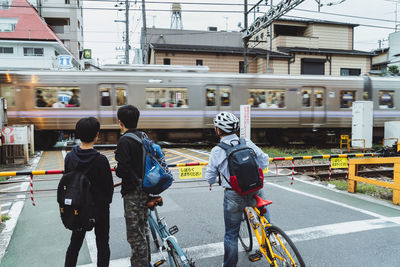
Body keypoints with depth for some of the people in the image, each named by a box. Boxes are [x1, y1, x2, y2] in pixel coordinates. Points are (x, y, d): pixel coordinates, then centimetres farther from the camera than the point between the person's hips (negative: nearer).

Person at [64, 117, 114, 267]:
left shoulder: (69, 157, -8)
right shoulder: (100, 160, -23)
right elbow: (109, 186, -14)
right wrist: (107, 200, 7)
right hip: (99, 208, -4)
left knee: (75, 242, 20)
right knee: (102, 244, 12)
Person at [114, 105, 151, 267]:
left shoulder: (124, 141, -17)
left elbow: (123, 170, -22)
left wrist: (116, 170, -2)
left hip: (133, 192, -9)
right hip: (145, 189, 9)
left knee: (135, 235, 2)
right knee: (143, 228, 23)